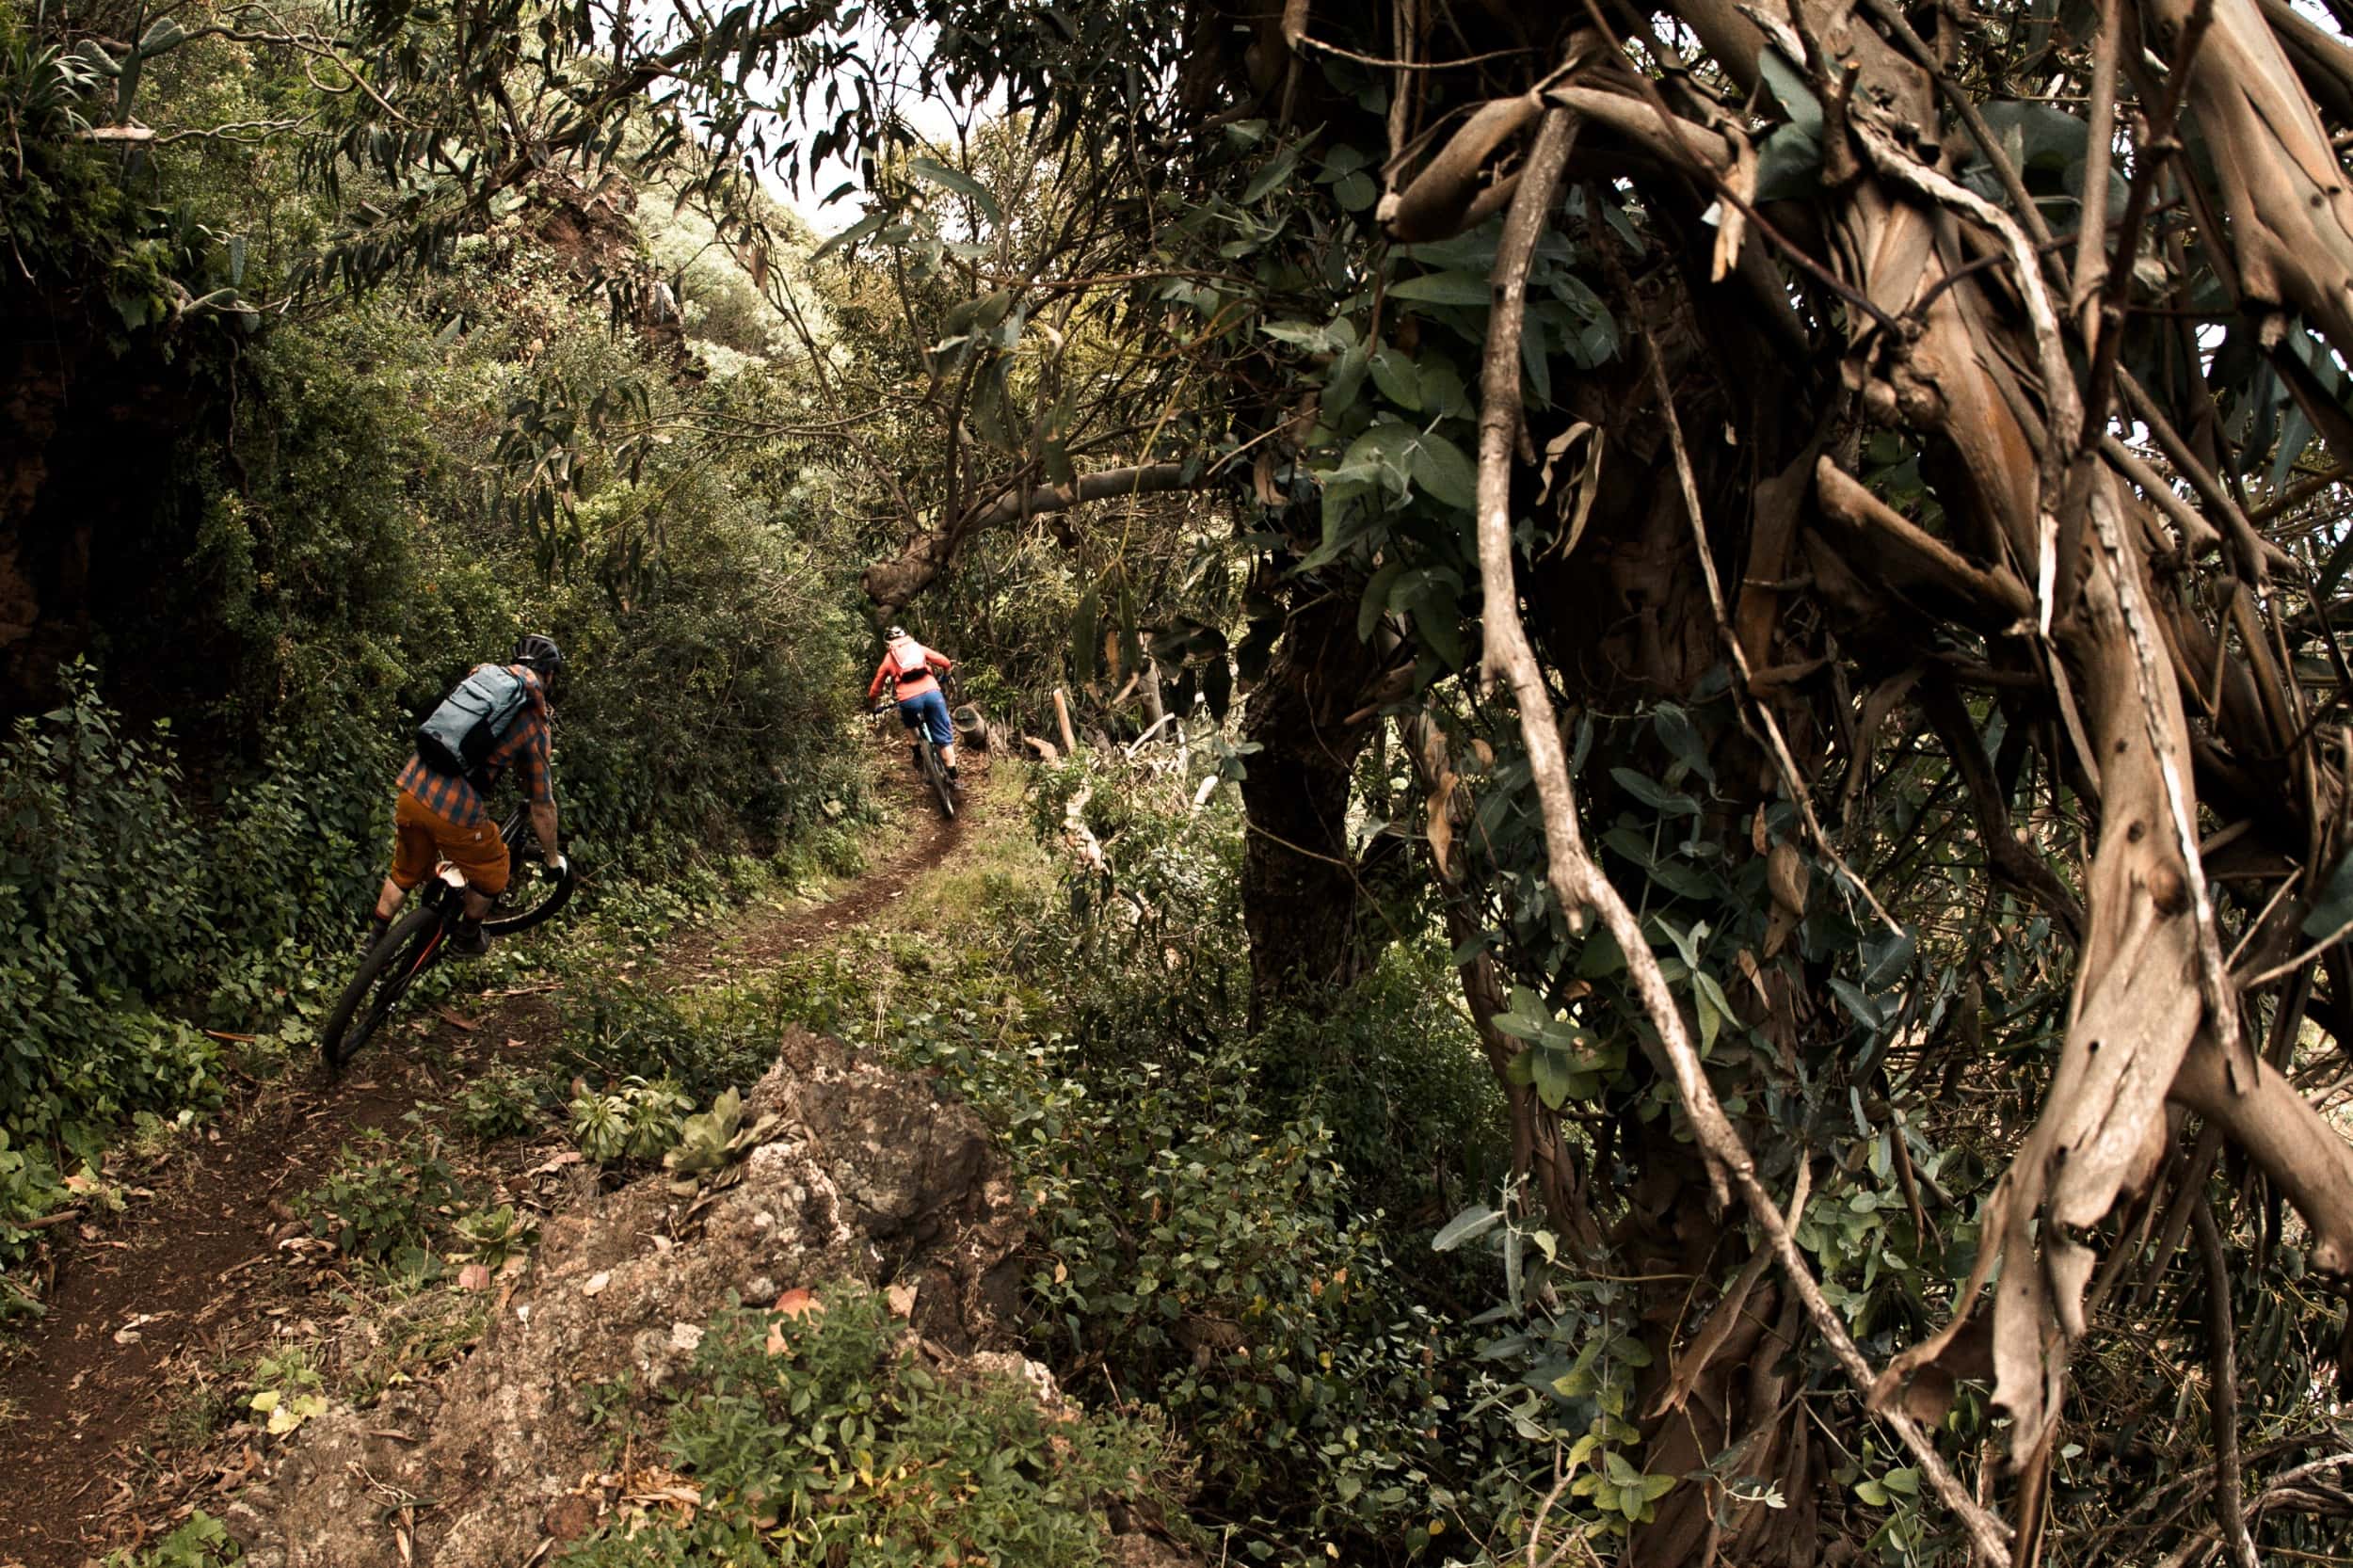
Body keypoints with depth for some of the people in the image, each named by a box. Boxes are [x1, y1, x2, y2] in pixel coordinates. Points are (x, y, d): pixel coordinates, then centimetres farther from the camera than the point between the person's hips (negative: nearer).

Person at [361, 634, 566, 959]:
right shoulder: (534, 724, 0)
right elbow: (542, 807, 4)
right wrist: (553, 859, 18)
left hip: (413, 788, 5)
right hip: (456, 810, -5)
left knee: (406, 871, 30)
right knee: (491, 874, 24)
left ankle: (374, 939, 40)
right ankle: (466, 940, 39)